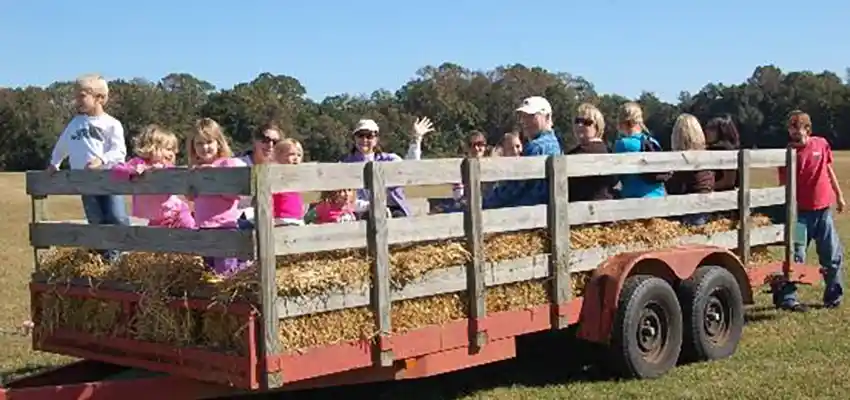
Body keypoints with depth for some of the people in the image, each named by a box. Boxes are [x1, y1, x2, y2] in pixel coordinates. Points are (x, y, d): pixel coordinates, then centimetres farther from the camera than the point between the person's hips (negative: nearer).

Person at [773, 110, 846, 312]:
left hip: (824, 209, 4)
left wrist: (839, 195, 18)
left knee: (833, 255, 10)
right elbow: (784, 184, -9)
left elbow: (829, 171, 14)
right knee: (796, 257, -3)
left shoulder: (821, 144, 2)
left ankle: (833, 296, 24)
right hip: (801, 212, -4)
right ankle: (786, 297, 4)